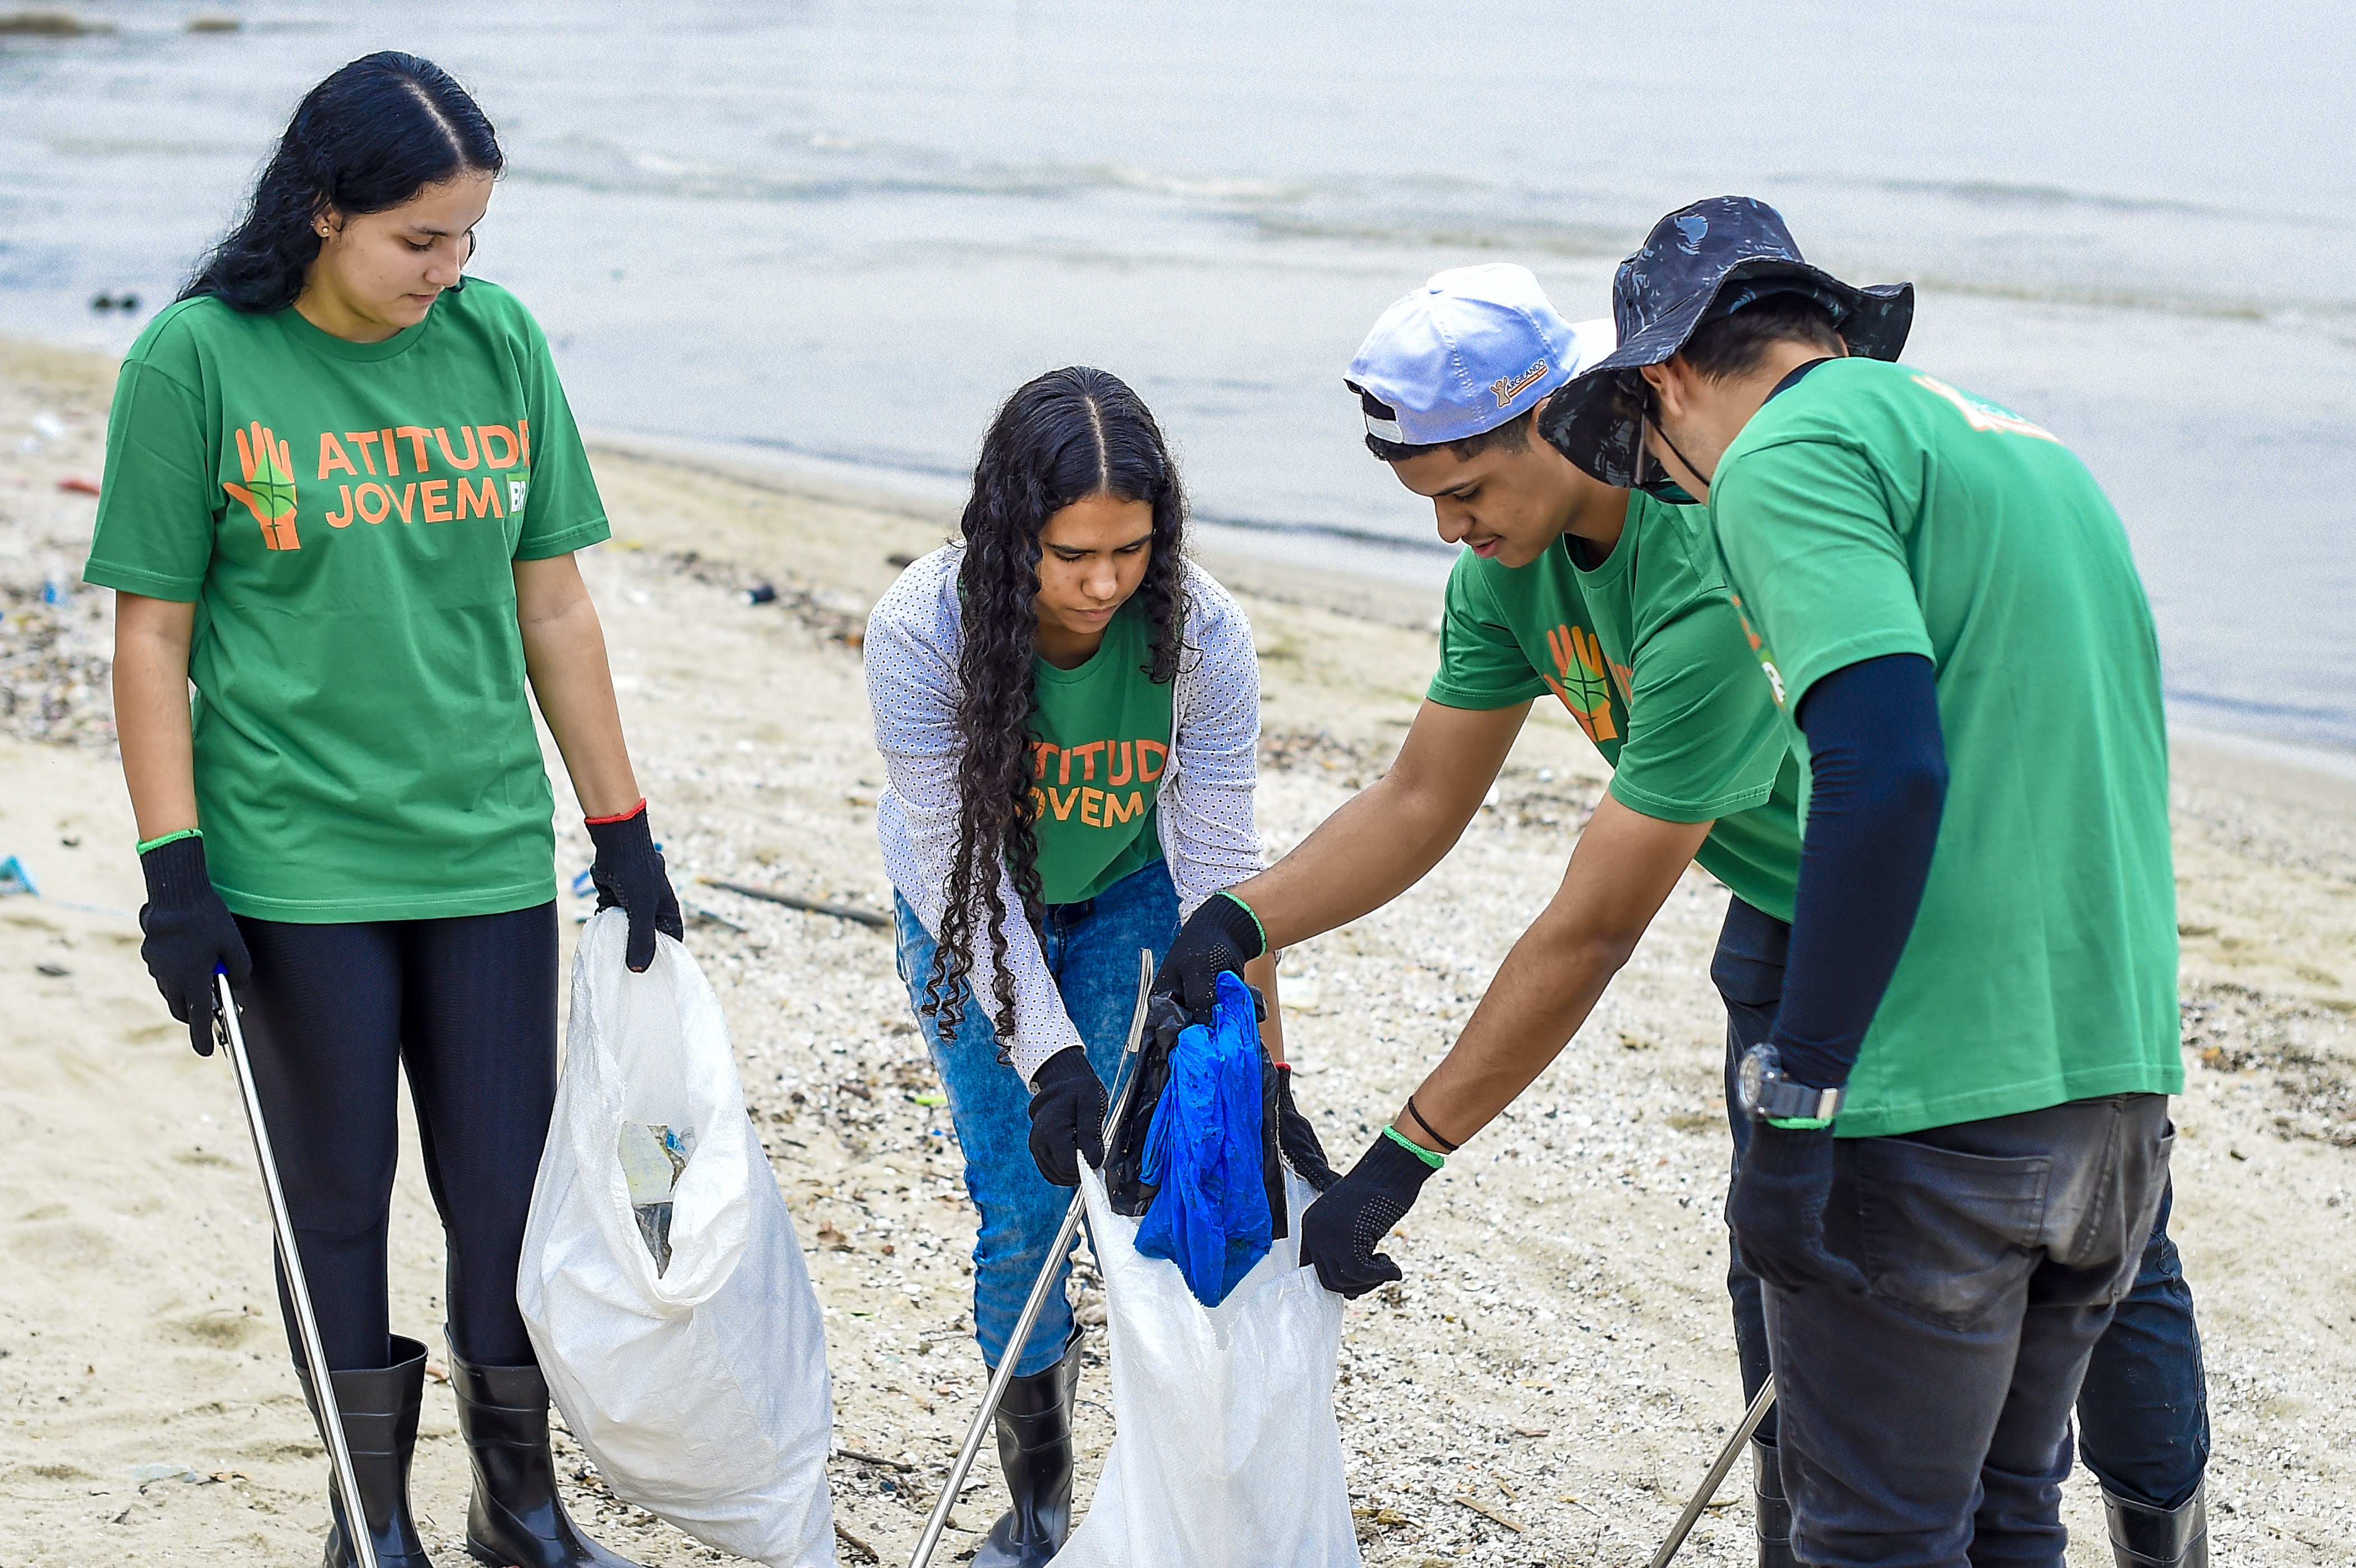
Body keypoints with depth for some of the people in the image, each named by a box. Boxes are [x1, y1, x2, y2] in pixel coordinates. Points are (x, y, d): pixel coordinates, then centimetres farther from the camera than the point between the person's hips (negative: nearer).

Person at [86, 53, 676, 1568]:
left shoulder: (499, 340, 1)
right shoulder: (197, 360, -8)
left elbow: (554, 609, 7)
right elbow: (152, 637, -5)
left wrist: (622, 829, 8)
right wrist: (173, 873, -9)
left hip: (491, 852, 3)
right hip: (297, 864, -3)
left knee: (512, 1197, 9)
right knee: (340, 1202, 9)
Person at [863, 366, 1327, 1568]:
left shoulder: (1201, 634, -29)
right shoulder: (921, 633, -33)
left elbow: (1220, 865, -24)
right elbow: (963, 868, -27)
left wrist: (1263, 1070, -28)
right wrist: (1048, 1056, -34)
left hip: (1130, 896, 1)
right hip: (971, 908, 0)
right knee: (1022, 1205, -6)